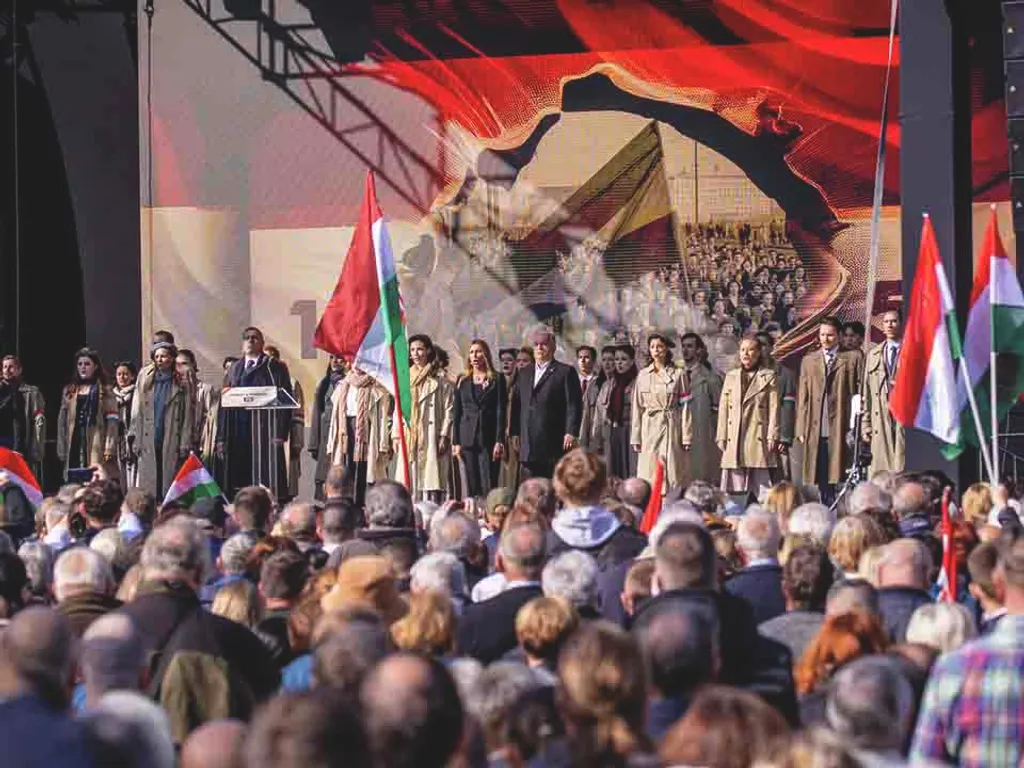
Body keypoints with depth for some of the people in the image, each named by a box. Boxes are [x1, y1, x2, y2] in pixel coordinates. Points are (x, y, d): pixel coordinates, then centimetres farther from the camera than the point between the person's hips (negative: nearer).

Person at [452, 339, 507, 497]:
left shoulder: (497, 379, 4)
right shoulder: (462, 381, 12)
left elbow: (501, 411, -2)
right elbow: (456, 413, 11)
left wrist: (499, 441, -10)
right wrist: (455, 442, 3)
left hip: (489, 438, -3)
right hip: (468, 439, 3)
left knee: (489, 486, -8)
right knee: (472, 486, 1)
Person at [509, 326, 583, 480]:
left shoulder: (566, 372, 0)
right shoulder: (525, 373, 19)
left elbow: (574, 405, -7)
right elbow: (516, 404, 18)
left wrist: (571, 432, -16)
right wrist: (514, 432, 11)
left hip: (554, 444, -5)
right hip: (529, 445, 5)